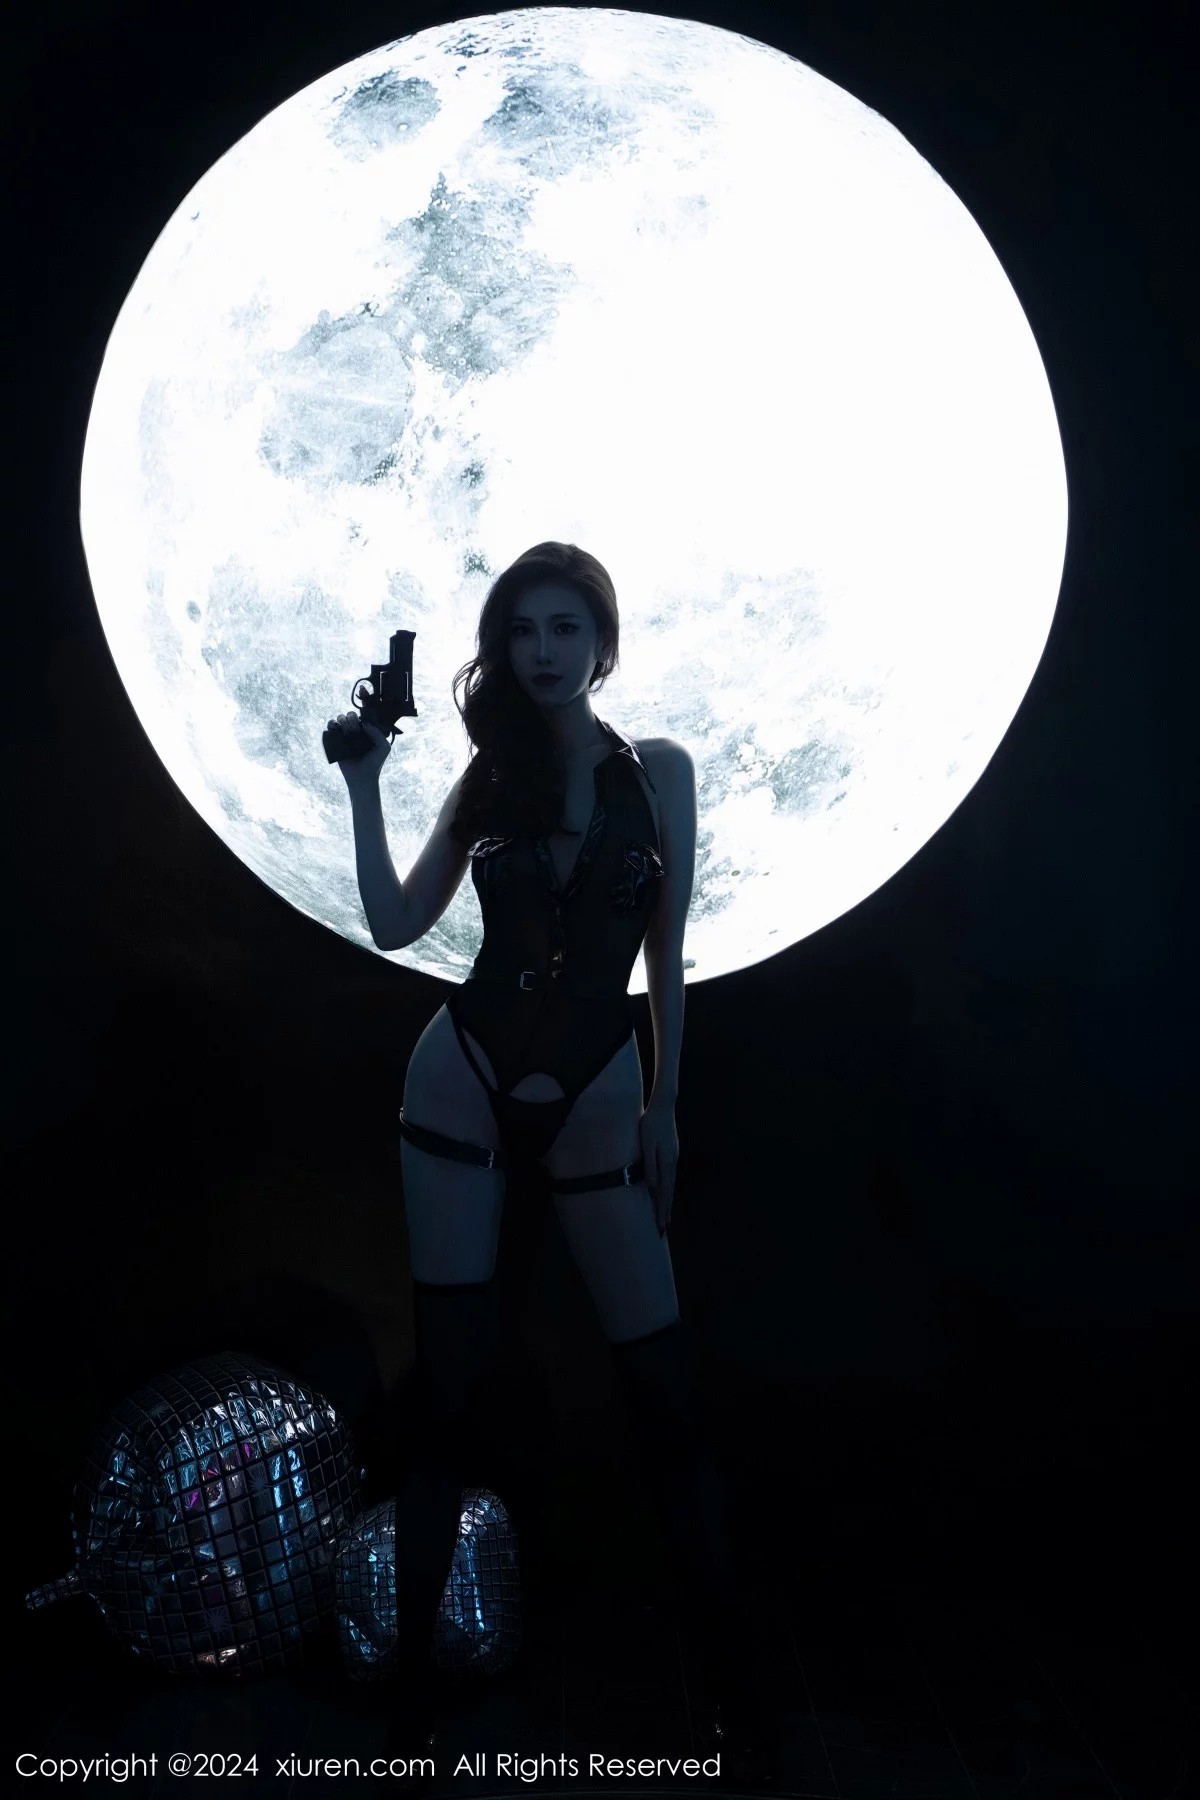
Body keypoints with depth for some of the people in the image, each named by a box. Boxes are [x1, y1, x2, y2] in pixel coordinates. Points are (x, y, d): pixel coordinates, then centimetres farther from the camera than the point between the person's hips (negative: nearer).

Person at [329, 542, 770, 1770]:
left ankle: (731, 1674, 19)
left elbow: (666, 952, 3)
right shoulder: (488, 777, 4)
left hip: (596, 1104, -1)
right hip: (464, 1086, 1)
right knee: (448, 1384, 6)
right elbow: (392, 925, 1)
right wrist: (363, 784, -4)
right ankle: (415, 1649, 23)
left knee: (665, 1392, 1)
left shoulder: (658, 771, 1)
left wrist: (663, 1105, 2)